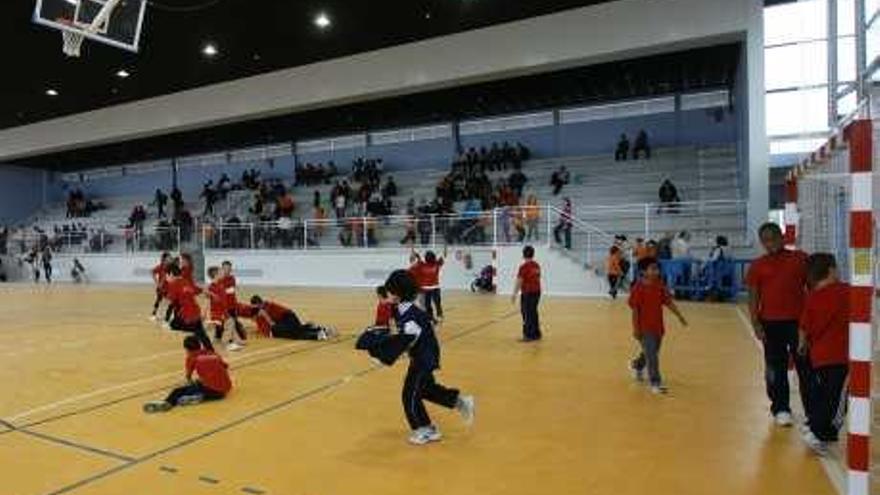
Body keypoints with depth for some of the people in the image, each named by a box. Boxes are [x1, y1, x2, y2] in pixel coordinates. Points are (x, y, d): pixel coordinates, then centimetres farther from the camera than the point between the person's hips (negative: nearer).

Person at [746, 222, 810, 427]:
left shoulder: (800, 259, 4)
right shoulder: (757, 266, 3)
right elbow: (753, 296, 3)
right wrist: (755, 323, -6)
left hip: (798, 321, 0)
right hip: (771, 323, 0)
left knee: (806, 367, 7)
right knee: (776, 368, 8)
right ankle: (781, 409, 20)